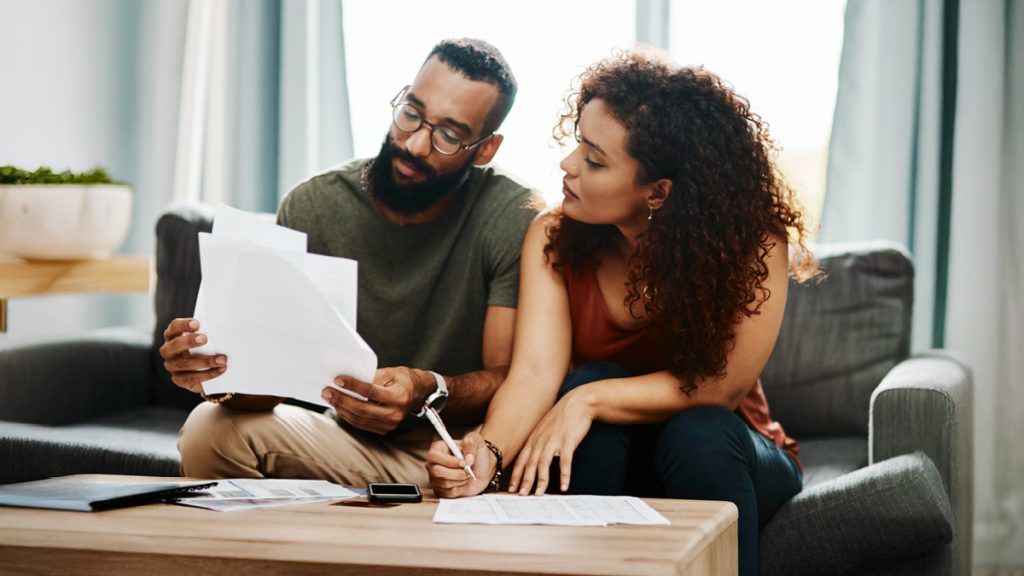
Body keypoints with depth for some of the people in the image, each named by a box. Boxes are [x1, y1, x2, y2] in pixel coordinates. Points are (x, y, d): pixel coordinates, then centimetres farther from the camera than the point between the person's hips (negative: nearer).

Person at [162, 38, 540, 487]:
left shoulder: (515, 220, -13)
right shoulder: (314, 206, -6)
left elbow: (510, 379, -15)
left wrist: (429, 392, -37)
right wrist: (226, 369, -34)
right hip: (344, 439, 2)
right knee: (210, 429, -24)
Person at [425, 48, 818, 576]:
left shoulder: (753, 241, -20)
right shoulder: (554, 238, -12)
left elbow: (721, 385, -25)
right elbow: (535, 373, -23)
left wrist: (589, 401, -33)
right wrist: (487, 453, -43)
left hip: (721, 453, -2)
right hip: (609, 457, 2)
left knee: (698, 433, -34)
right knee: (587, 380, -29)